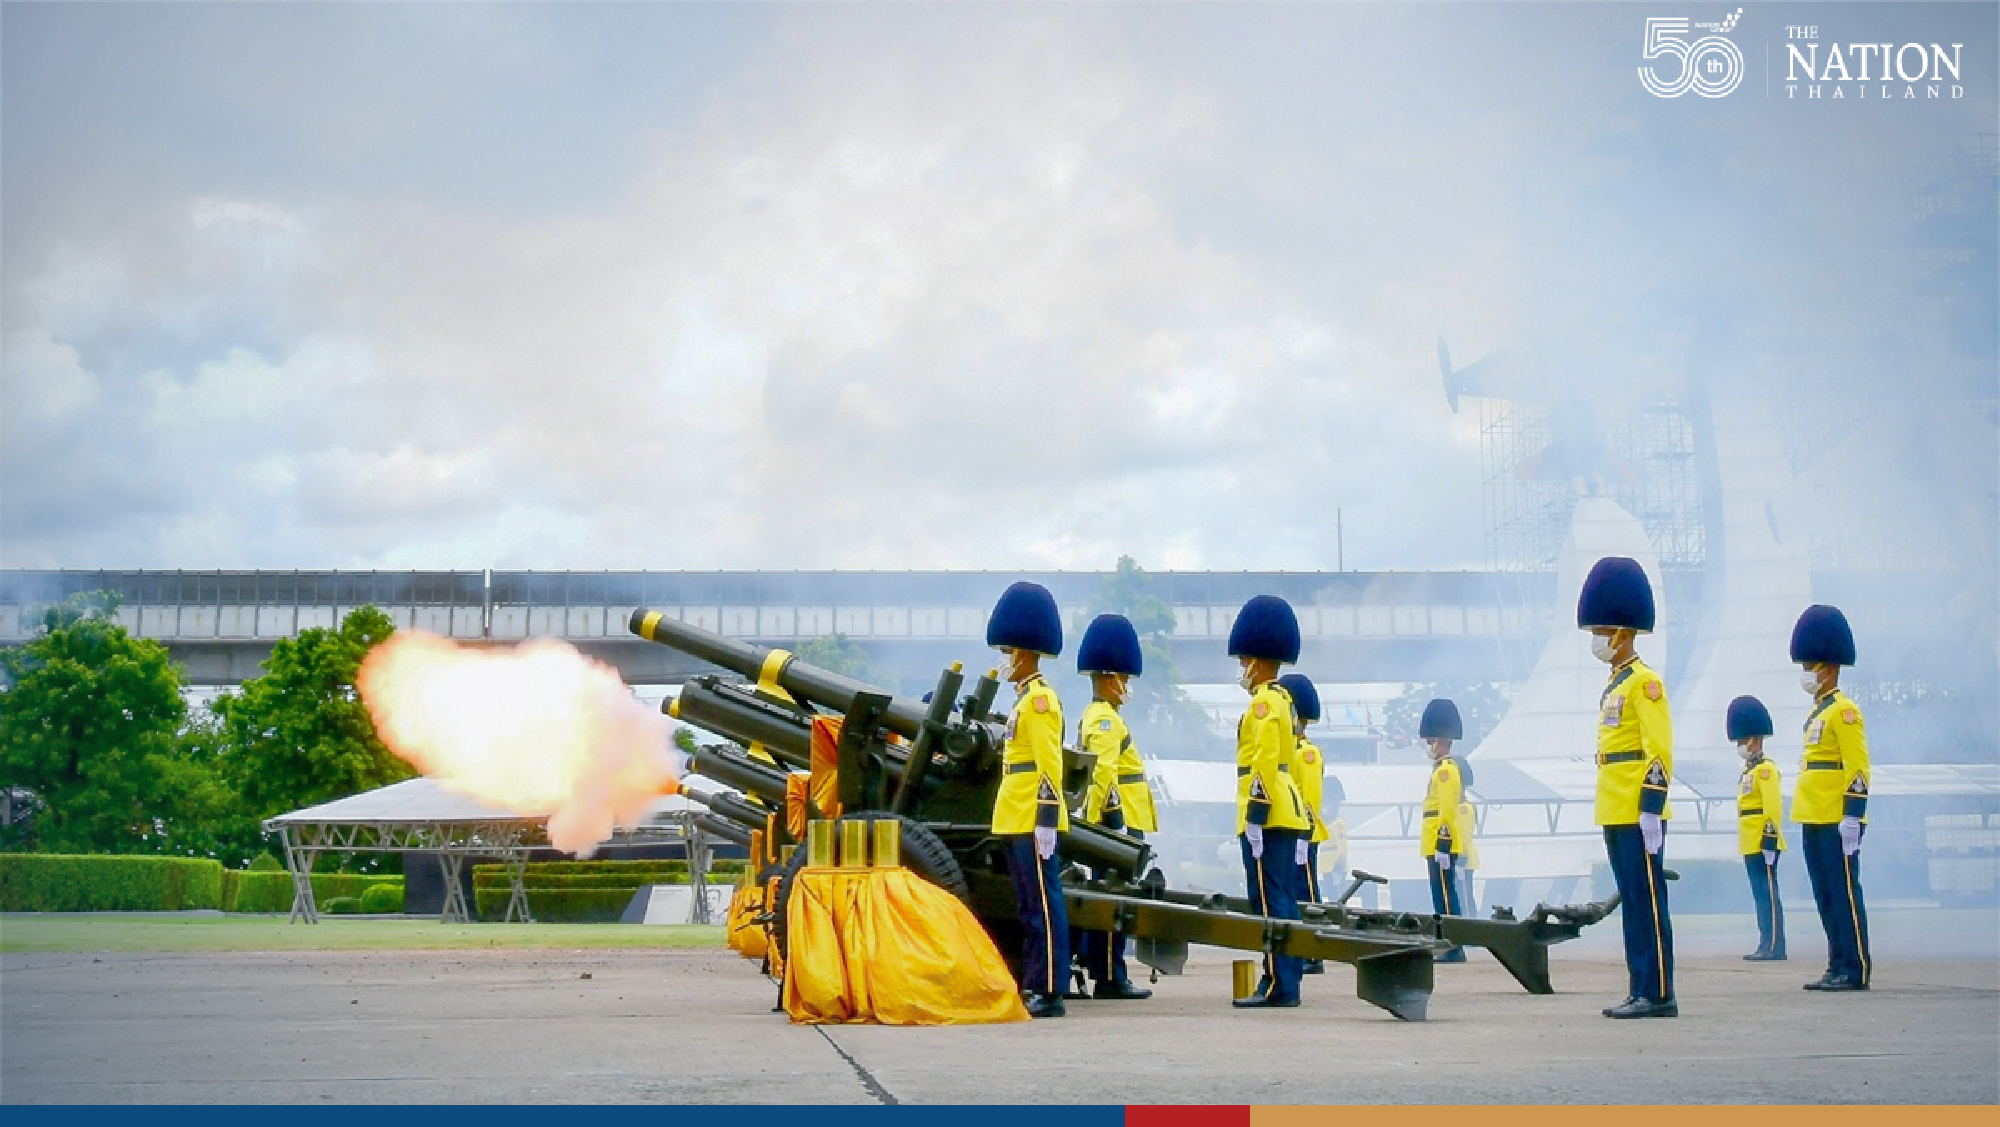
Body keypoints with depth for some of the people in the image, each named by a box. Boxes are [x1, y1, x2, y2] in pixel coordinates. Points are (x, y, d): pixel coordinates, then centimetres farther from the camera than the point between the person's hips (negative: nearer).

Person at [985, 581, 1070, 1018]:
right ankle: (1031, 987, 17)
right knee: (1029, 908, 12)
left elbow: (1050, 765, -17)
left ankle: (1049, 992, -5)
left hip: (1032, 822, -10)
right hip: (1017, 821, 10)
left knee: (1044, 905, -7)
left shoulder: (1040, 698, -11)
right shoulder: (1025, 698, 18)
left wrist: (1046, 820, -21)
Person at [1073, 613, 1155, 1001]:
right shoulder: (1106, 720, -13)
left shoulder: (1095, 716, 19)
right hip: (1121, 823, -10)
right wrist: (1115, 820, -25)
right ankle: (1110, 978, -6)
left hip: (1117, 824, 10)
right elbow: (1104, 774, -22)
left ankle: (1100, 970, 16)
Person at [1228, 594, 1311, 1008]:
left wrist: (1254, 815, -21)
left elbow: (1266, 759, -19)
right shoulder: (1283, 700, 19)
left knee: (1269, 901, -10)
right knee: (1284, 901, 9)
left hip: (1268, 817, -10)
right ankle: (1287, 984, 12)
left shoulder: (1264, 702, -10)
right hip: (1288, 815, 10)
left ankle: (1278, 985, -11)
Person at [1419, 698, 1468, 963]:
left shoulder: (1445, 770, -13)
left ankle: (1454, 948, -8)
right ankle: (1452, 947, 12)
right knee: (1445, 898, 10)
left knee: (1445, 898, -9)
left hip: (1441, 847, -10)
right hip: (1440, 846, 10)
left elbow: (1447, 811, -20)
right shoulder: (1445, 768, 18)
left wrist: (1442, 847, -22)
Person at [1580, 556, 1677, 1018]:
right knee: (1633, 905, 9)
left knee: (1647, 903, -6)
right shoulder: (1615, 685, 18)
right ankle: (1642, 993, 13)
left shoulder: (1644, 682, -10)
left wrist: (1651, 811, -20)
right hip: (1616, 816, 9)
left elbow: (1660, 751, -16)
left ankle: (1659, 995, -3)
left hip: (1637, 816, -9)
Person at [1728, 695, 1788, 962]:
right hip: (1751, 846, 10)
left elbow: (1774, 807, -18)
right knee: (1761, 895, 9)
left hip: (1762, 845, -10)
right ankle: (1766, 946, 12)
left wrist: (1770, 841, -22)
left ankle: (1774, 947, -9)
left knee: (1768, 894, -9)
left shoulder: (1766, 769, -11)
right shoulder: (1749, 771, 19)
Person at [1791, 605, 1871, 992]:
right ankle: (1839, 967, 14)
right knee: (1826, 899, 10)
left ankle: (1856, 971, -2)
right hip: (1815, 821, 9)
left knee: (1844, 895, -6)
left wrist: (1852, 818, -20)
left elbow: (1858, 768, -16)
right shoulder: (1818, 712, 17)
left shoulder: (1843, 710, -10)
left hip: (1836, 823, -9)